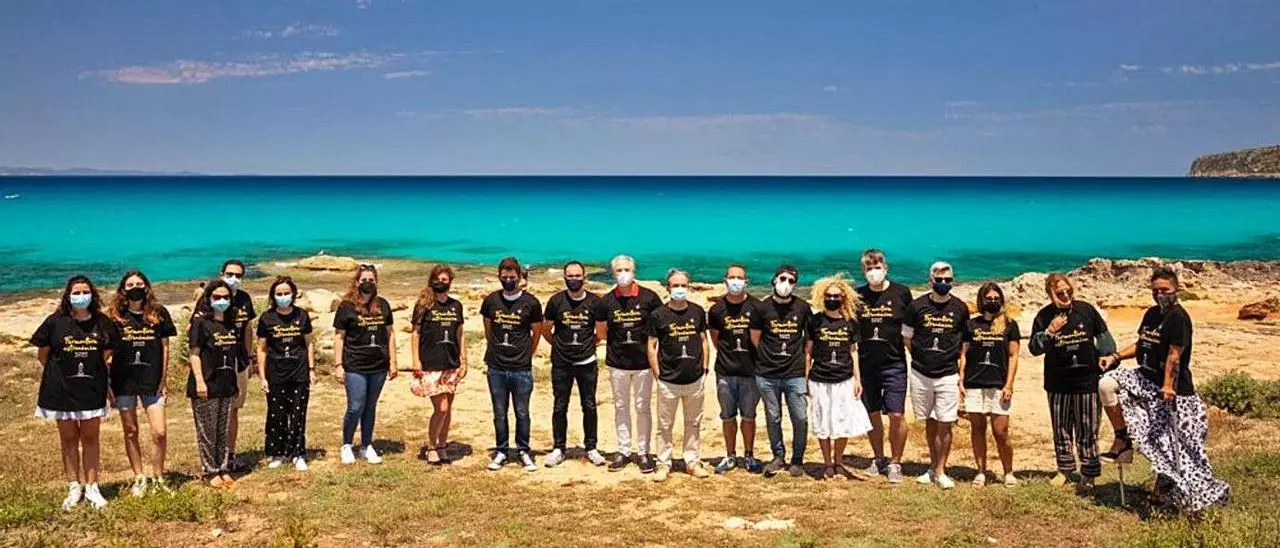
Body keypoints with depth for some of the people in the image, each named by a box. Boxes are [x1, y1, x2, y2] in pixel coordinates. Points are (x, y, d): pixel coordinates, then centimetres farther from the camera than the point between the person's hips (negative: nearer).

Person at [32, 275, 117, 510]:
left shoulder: (102, 323, -1)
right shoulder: (55, 322, -7)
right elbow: (43, 353, 4)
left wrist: (104, 381, 5)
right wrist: (59, 373, 5)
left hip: (92, 390, 1)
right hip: (62, 391, -1)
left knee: (90, 439, 7)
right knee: (68, 440, 9)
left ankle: (91, 488, 14)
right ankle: (74, 488, 18)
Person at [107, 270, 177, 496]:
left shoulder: (158, 313, 1)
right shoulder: (114, 316, 1)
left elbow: (165, 347, 5)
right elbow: (107, 350, 3)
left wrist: (163, 380, 3)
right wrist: (106, 383, -4)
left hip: (151, 381, 0)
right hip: (124, 381, 0)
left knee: (160, 432, -6)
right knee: (131, 432, 9)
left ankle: (158, 478, 11)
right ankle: (139, 478, 21)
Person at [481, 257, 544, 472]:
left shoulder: (531, 303, -4)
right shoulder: (491, 301, 3)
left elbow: (536, 333, 7)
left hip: (521, 369, -2)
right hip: (496, 368, 2)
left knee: (522, 413, 6)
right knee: (499, 413, 10)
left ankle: (523, 452, 19)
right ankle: (501, 452, 21)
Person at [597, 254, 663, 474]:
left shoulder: (649, 297, -7)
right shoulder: (607, 301, -1)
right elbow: (601, 328, 13)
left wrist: (650, 346, 0)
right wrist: (617, 344, 7)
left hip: (643, 362, -2)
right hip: (617, 364, 2)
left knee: (643, 408, 6)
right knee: (621, 408, 10)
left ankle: (643, 452, 15)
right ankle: (624, 451, 19)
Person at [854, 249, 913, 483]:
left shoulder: (901, 293, -1)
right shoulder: (857, 296, 4)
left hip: (894, 364, -2)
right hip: (866, 364, 2)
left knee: (897, 415, -5)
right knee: (873, 414, 10)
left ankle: (895, 463, 9)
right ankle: (878, 459, 26)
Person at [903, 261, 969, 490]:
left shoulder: (960, 308, 0)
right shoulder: (917, 306, -2)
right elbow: (907, 337, 8)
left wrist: (960, 362, 1)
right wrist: (923, 356, 6)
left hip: (948, 375, -1)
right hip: (921, 374, 1)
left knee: (945, 424, -1)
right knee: (930, 422, 12)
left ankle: (941, 471, 10)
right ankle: (933, 467, 24)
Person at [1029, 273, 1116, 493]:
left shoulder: (1086, 310, -5)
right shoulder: (1044, 316, -4)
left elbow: (1103, 336, 8)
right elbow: (1034, 349, -5)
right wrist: (1049, 331, -19)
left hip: (1087, 381, -1)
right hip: (1057, 383, 2)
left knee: (1087, 430, 4)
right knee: (1061, 430, 13)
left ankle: (1088, 475, 14)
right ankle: (1065, 469, 29)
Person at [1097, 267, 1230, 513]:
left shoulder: (1178, 317, -15)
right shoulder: (1152, 313, 10)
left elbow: (1174, 356, -21)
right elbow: (1140, 345, 19)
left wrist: (1168, 385, -27)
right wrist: (1116, 356, 4)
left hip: (1170, 386, -8)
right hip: (1146, 378, 8)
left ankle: (1162, 490, 6)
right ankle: (1123, 441, 2)